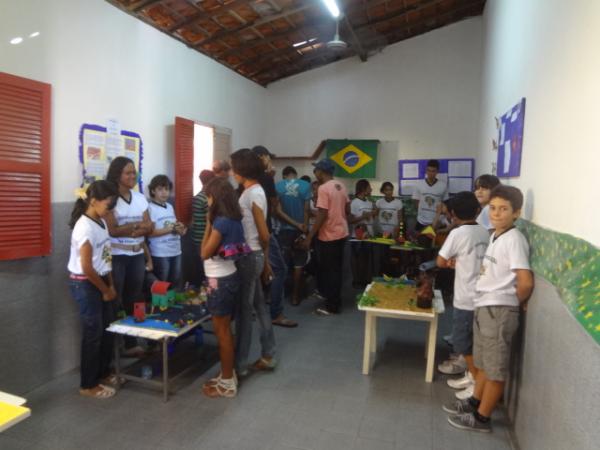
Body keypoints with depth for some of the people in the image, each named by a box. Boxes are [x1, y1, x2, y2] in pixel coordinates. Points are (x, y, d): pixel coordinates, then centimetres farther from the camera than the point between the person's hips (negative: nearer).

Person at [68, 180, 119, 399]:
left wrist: (111, 285, 6)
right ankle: (88, 385, 18)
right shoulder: (85, 227, -22)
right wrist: (105, 290, -10)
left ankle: (102, 373, 33)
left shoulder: (101, 222, 6)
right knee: (93, 333, 2)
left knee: (108, 329, 16)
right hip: (85, 285, -8)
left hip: (100, 282, 9)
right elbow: (87, 268, -21)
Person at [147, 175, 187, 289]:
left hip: (176, 251, 7)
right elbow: (150, 232, -16)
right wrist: (170, 229, -19)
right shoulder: (150, 208, -9)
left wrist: (180, 229, -4)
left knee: (176, 283, 14)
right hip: (160, 253, -7)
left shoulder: (170, 206, 12)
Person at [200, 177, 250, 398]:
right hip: (229, 277, 9)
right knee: (225, 330, 19)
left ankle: (227, 383, 17)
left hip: (219, 280, -9)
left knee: (222, 332, 3)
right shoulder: (233, 219, 6)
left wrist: (208, 224, -10)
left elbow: (205, 253, -14)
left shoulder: (220, 222, -22)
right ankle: (228, 376, 32)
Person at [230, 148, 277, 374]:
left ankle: (239, 364, 13)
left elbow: (264, 235, -17)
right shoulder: (254, 191, 12)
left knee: (244, 309, 0)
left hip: (248, 257, -10)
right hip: (253, 256, 10)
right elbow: (263, 234, 16)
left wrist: (264, 258, -1)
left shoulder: (252, 194, -17)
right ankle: (268, 356, 28)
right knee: (259, 305, 15)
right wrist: (265, 260, 19)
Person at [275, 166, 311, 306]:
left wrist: (296, 224, -4)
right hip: (300, 230, 0)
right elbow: (306, 210, -8)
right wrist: (304, 229, -4)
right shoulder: (305, 185, -4)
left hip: (284, 229, 1)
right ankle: (295, 296, 15)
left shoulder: (277, 186, -3)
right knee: (298, 265, 9)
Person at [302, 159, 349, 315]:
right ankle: (335, 301, 29)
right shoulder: (340, 186, 8)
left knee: (329, 271, 2)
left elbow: (322, 215, -22)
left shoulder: (323, 188, -18)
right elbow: (346, 208, 14)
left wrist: (309, 237, -18)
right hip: (341, 233, 9)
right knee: (336, 269, 17)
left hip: (329, 236, -9)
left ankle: (332, 306, 11)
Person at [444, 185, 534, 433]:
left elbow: (526, 282, -22)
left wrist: (516, 302, -6)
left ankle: (481, 417, 20)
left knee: (495, 369, 7)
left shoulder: (514, 239, -18)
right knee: (483, 363, 23)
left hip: (499, 311, -9)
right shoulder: (494, 236, 9)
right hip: (484, 308, 9)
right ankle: (474, 402, 39)